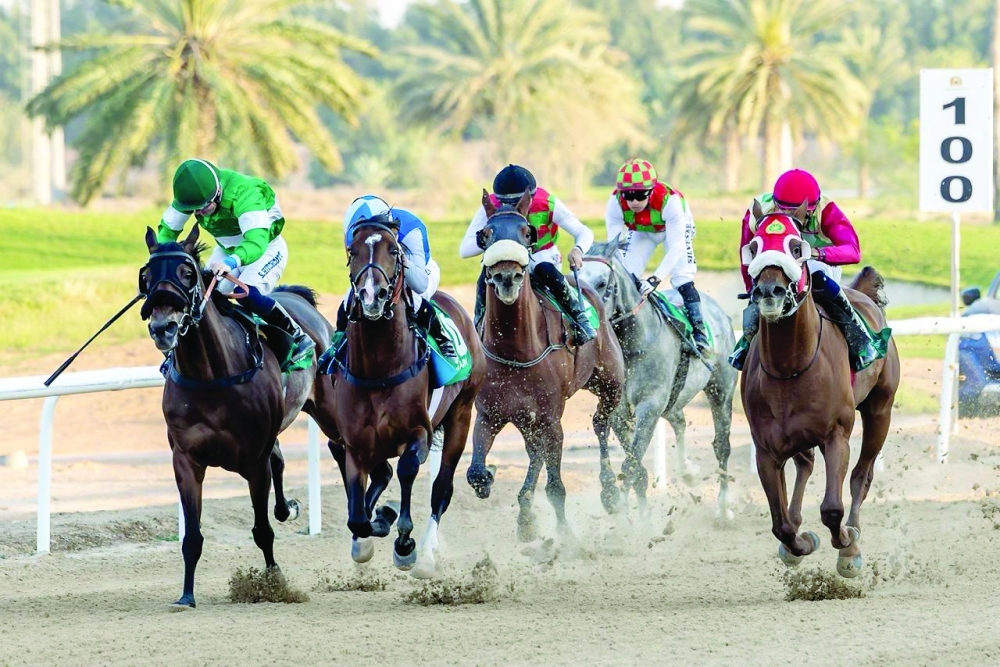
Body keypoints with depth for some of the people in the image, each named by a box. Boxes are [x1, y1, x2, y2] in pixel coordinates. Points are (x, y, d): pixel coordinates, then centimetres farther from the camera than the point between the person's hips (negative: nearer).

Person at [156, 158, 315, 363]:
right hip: (227, 250, 6)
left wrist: (232, 262, -68)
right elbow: (167, 230, -8)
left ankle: (300, 337, -16)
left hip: (266, 248, -6)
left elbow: (257, 242, -50)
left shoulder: (243, 194, -38)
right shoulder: (194, 192, -19)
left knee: (247, 293, -29)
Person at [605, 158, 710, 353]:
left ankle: (699, 332, -11)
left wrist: (656, 279, -50)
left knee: (683, 280, -16)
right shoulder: (616, 203, -35)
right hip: (640, 232, 3)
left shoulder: (669, 200, -43)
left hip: (675, 226, -3)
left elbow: (676, 247, -41)